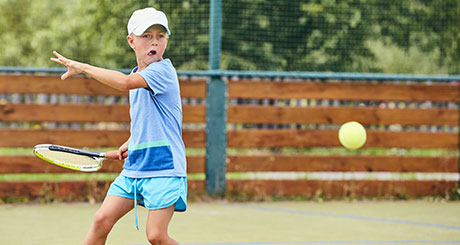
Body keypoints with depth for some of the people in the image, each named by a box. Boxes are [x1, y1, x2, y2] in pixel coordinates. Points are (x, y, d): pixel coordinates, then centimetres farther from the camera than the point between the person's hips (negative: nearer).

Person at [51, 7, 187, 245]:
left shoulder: (163, 69, -12)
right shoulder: (138, 76, 15)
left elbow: (126, 82, -31)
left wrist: (82, 67, -23)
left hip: (164, 167, -8)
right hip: (134, 166, 8)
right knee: (102, 220, -4)